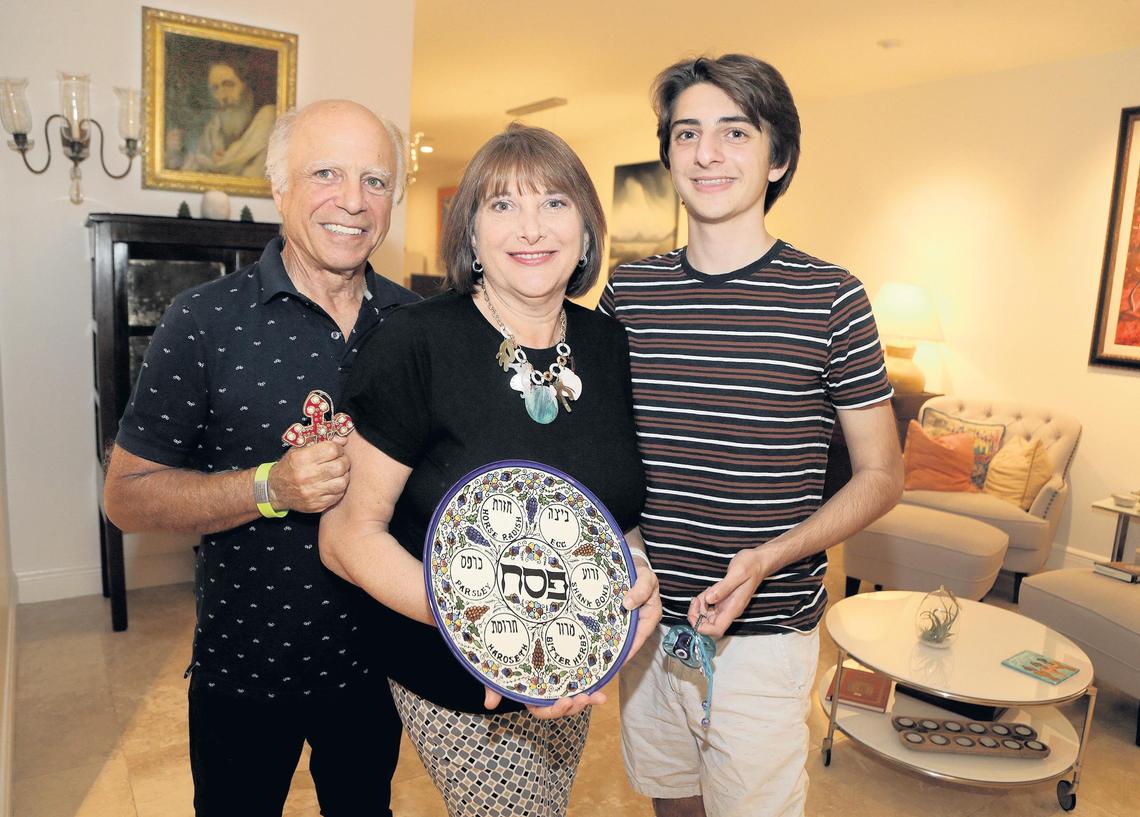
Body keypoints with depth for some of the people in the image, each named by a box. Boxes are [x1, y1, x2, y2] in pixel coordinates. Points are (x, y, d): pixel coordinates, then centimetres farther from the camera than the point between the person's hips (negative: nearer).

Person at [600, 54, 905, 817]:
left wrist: (766, 559, -18)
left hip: (763, 634, -3)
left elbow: (881, 475, -4)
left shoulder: (829, 297, -9)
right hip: (645, 618, 4)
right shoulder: (628, 291, 0)